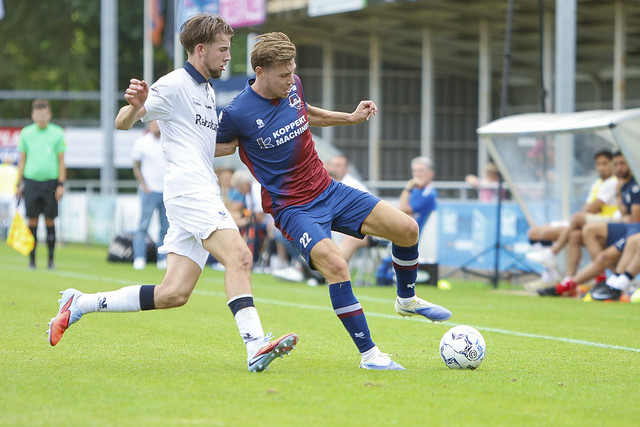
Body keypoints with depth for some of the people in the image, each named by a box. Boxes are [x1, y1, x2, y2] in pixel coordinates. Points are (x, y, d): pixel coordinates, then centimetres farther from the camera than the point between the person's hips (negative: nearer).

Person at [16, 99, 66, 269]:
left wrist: (61, 184, -2)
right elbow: (22, 160, 12)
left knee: (50, 221, 1)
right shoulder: (26, 133, 6)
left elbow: (61, 161, 4)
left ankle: (51, 258, 7)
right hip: (31, 182, 1)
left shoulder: (57, 134, 2)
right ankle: (32, 258, 7)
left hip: (51, 182, -1)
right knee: (32, 221, 0)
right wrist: (19, 183, 7)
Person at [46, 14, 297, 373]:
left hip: (202, 193, 9)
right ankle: (255, 345, -36)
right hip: (188, 187, -9)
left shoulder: (208, 92, 25)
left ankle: (80, 304, 12)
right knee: (239, 256, -25)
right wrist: (135, 106, -29)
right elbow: (123, 124, -8)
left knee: (173, 294, 2)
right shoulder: (175, 85, -3)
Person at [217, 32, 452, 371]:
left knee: (407, 229, -2)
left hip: (329, 190, 7)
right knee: (335, 265, -29)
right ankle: (369, 354, -18)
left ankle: (407, 299, 26)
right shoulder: (237, 114, -18)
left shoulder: (293, 87, 0)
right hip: (292, 208, -7)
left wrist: (351, 117, 19)